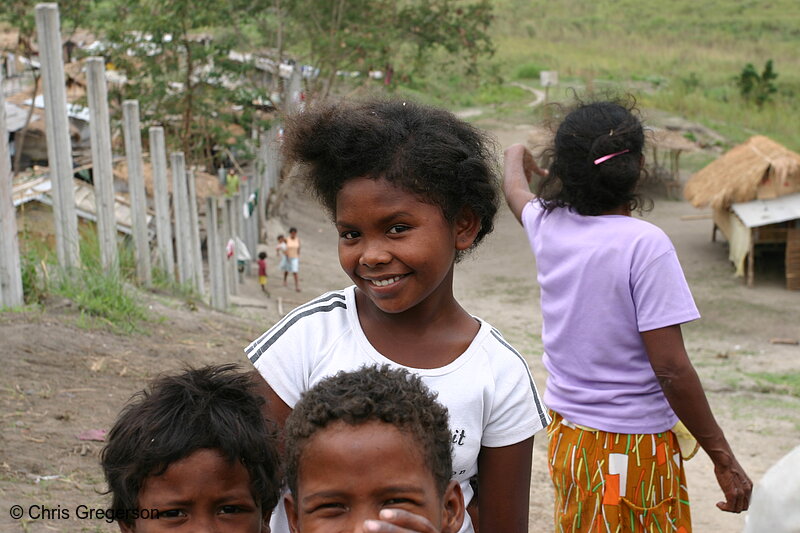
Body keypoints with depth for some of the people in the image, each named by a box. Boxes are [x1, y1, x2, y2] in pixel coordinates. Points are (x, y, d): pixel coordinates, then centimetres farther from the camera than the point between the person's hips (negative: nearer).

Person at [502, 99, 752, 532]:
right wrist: (723, 459, -13)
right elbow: (672, 369, -21)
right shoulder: (644, 244, -20)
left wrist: (518, 156, 46)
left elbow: (514, 187, 24)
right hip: (633, 448, -6)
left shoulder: (548, 225, -2)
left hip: (567, 436, 6)